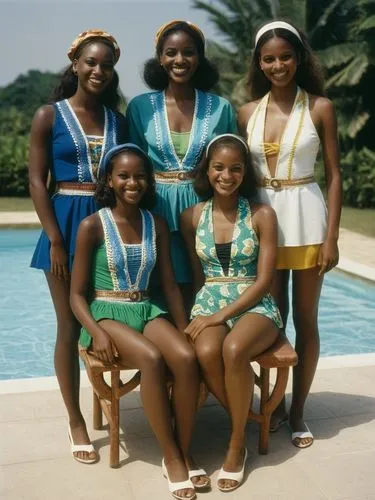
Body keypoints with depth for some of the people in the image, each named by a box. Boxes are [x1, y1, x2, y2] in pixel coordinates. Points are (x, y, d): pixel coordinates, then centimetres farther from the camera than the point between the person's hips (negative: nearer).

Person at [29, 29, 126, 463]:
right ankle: (75, 422, 15)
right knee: (70, 328, 3)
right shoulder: (49, 116, 0)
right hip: (67, 223, -3)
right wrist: (55, 240, -12)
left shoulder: (117, 119, 10)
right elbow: (37, 182, -4)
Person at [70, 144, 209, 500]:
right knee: (152, 358, -33)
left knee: (187, 357, -26)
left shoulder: (157, 224, 7)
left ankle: (185, 451, -9)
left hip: (147, 311, 4)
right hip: (106, 313, -4)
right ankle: (171, 457, -16)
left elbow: (169, 285, 11)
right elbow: (77, 294, -5)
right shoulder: (92, 226, -6)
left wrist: (184, 329, 1)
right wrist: (96, 332, -21)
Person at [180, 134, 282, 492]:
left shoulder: (262, 215, -3)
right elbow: (197, 277, 9)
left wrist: (223, 314, -15)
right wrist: (205, 312, -7)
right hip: (209, 303, 2)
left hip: (254, 305, -2)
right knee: (206, 352, -32)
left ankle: (237, 444, -12)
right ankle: (248, 418, -5)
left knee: (234, 349, -34)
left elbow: (264, 280, -6)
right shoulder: (192, 217, 5)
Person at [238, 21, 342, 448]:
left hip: (306, 216, -2)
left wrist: (332, 237, -9)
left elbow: (333, 175, -3)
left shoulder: (320, 107, -3)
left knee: (305, 320, 6)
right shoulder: (248, 112, 4)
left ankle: (297, 411, 21)